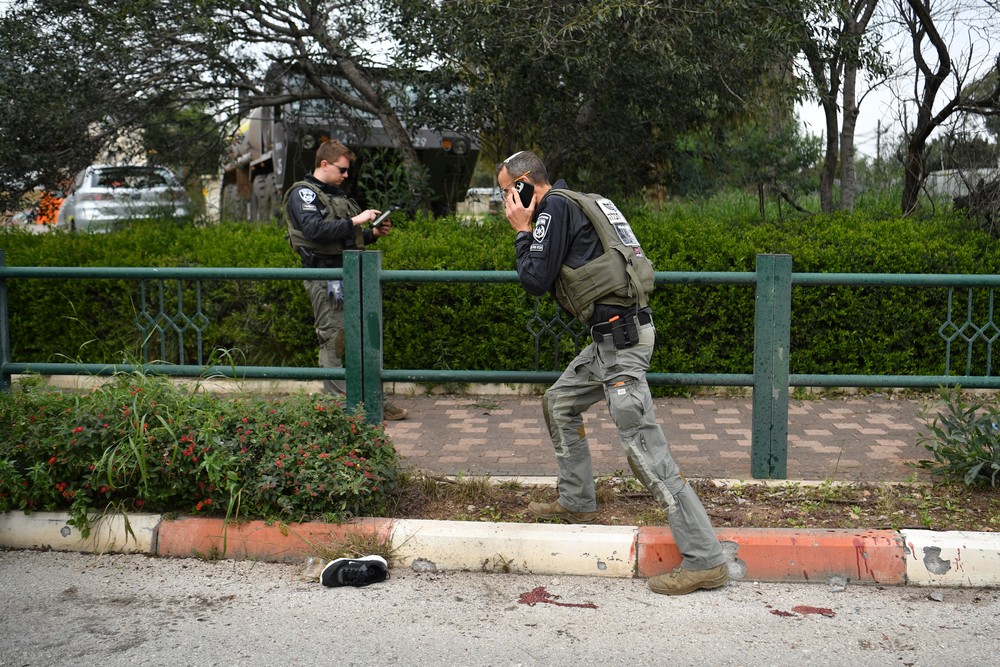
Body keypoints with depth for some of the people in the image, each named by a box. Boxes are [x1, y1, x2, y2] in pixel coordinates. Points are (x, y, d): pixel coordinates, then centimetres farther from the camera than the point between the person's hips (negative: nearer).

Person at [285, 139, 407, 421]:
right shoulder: (303, 193, -4)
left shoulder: (336, 194, 23)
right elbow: (315, 230, -21)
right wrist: (355, 221, -18)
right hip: (325, 277, -8)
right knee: (333, 340, -5)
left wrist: (373, 233, 11)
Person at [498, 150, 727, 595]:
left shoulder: (555, 207, -7)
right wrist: (528, 230, 19)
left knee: (644, 446, -12)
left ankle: (705, 560, -11)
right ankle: (577, 503, 35)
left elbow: (535, 281, -10)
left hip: (620, 337, -11)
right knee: (559, 403, 25)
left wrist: (522, 231, 3)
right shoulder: (573, 203, 21)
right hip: (612, 335, 11)